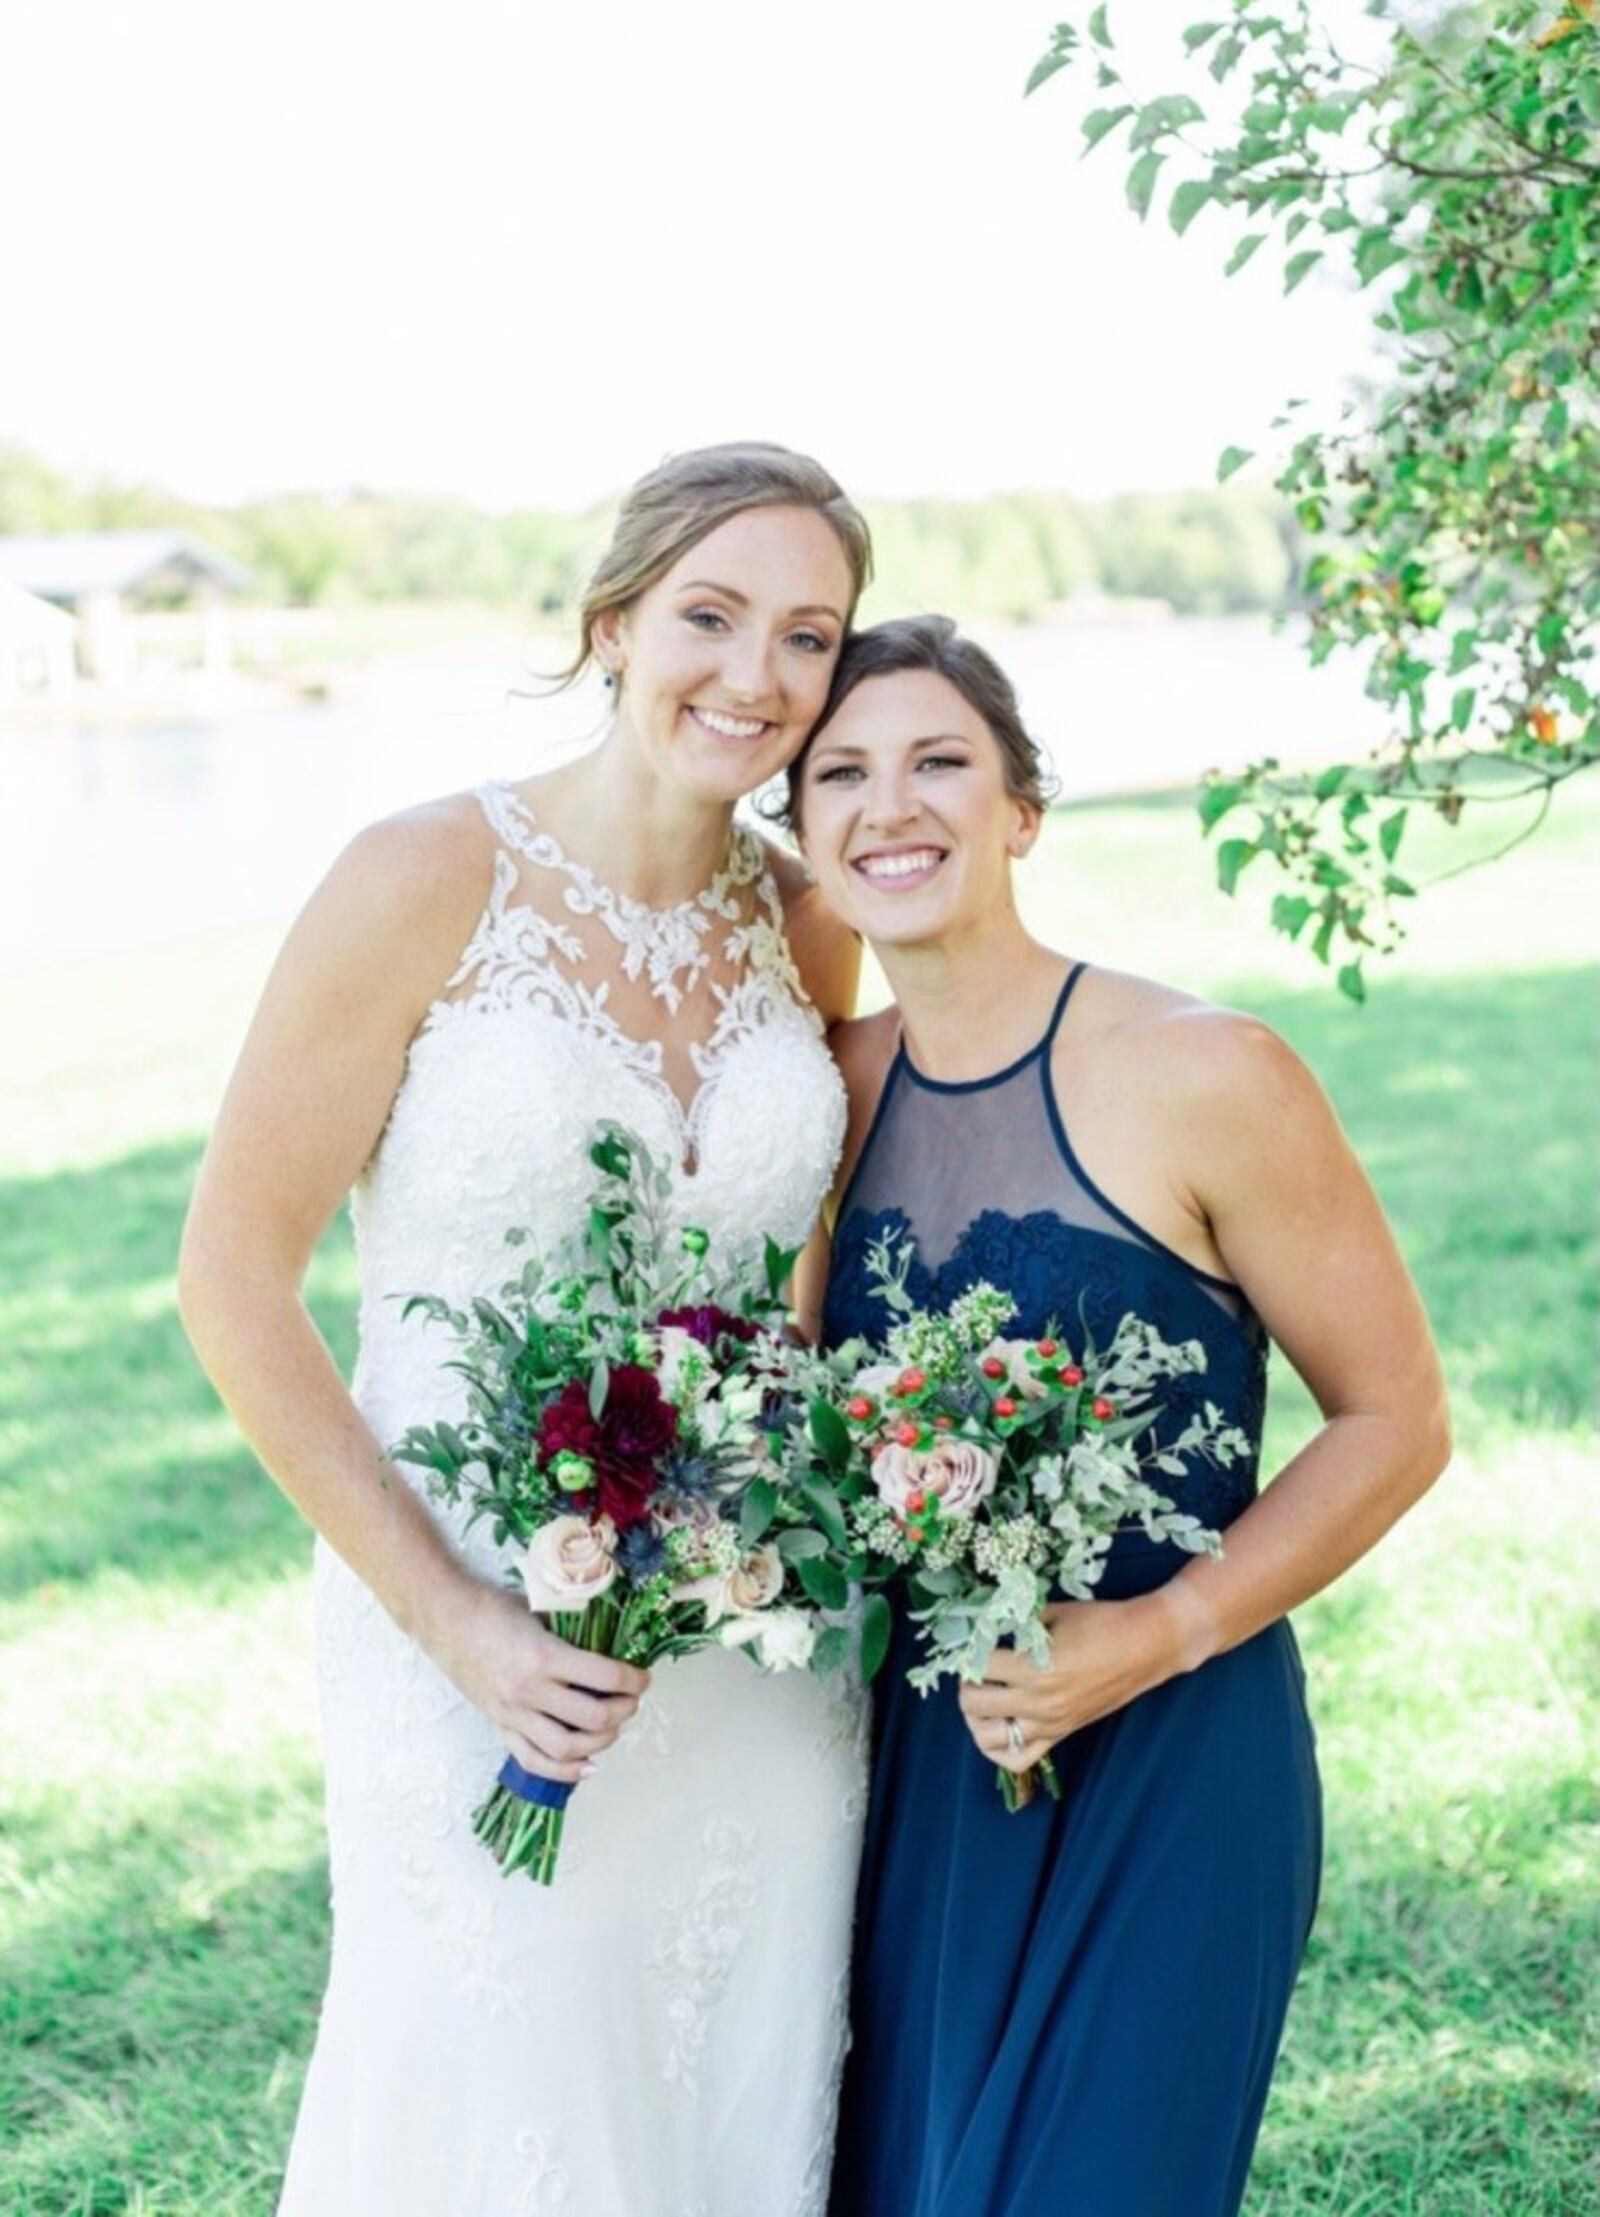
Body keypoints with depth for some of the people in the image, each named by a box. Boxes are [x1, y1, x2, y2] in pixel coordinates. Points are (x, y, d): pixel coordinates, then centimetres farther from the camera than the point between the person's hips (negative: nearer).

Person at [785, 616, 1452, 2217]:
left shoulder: (1201, 1079, -15)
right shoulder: (834, 1091, 2)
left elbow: (1397, 1421, -9)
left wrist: (1159, 1634, -18)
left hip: (1165, 1767, -5)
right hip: (916, 1760, 5)